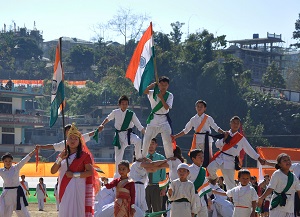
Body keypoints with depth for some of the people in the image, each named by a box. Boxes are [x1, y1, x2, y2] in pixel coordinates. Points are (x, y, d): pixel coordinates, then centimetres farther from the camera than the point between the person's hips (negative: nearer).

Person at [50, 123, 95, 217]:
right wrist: (59, 159, -8)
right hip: (64, 189, 5)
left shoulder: (84, 155, 3)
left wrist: (74, 175, -13)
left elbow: (90, 171, -7)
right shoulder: (63, 155, 17)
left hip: (77, 188, -5)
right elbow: (53, 171, 8)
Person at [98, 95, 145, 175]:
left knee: (138, 141, -36)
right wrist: (102, 125, 9)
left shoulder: (131, 114, -7)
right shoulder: (115, 112, -1)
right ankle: (117, 174, 18)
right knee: (118, 157, 2)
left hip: (128, 134, -2)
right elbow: (108, 118, 22)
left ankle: (138, 158, -14)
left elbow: (139, 126, -9)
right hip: (119, 135, 2)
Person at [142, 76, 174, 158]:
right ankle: (143, 157, 13)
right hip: (153, 118, 1)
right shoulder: (153, 93, 0)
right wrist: (153, 84, -25)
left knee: (168, 141, -4)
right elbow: (145, 91, -20)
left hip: (164, 120, 0)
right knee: (146, 139, 1)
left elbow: (167, 107, -12)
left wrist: (161, 98, -18)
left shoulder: (169, 95, 0)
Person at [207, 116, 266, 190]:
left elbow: (250, 150, 5)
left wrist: (259, 159, -1)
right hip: (220, 158, 1)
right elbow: (217, 145, 4)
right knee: (211, 168, -26)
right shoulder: (226, 134, 11)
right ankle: (214, 178, 6)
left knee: (230, 182, -3)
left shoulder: (241, 138, 5)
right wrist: (224, 139, -12)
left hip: (230, 161, -1)